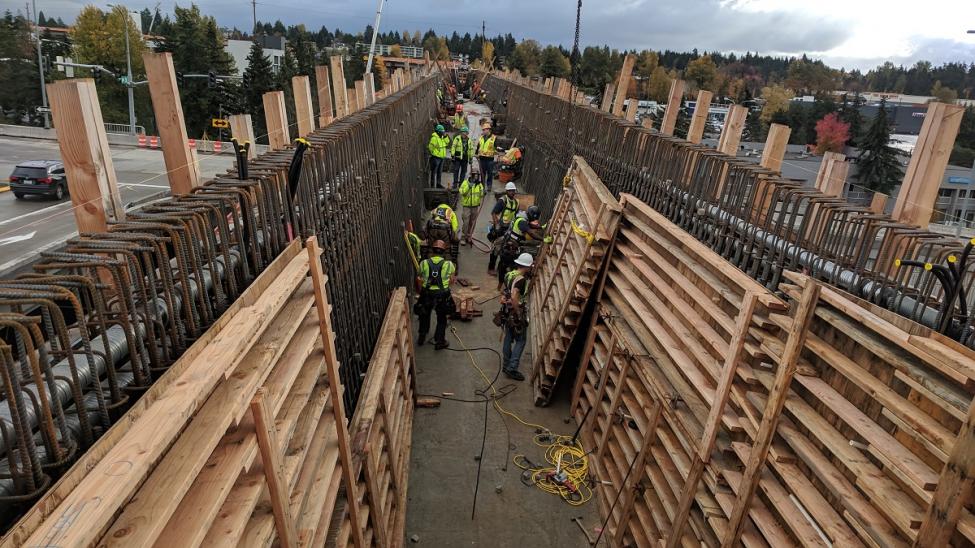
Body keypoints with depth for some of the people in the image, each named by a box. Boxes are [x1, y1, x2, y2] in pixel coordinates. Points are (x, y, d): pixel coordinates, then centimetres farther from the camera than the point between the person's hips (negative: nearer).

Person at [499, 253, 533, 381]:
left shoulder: (509, 274, 4)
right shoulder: (521, 279, -23)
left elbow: (503, 292, 14)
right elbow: (514, 297, -33)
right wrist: (519, 315, -24)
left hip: (507, 312, 9)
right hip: (516, 314, -9)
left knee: (508, 338, 18)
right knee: (521, 340, 2)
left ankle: (506, 365, 28)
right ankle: (512, 369, 1)